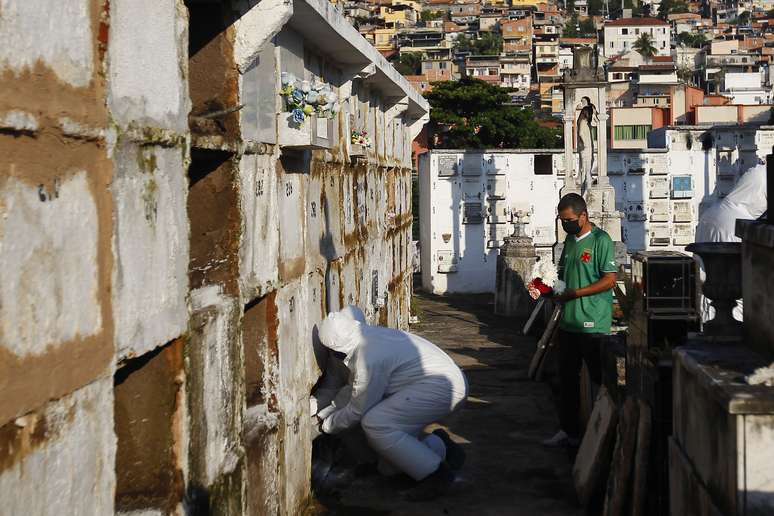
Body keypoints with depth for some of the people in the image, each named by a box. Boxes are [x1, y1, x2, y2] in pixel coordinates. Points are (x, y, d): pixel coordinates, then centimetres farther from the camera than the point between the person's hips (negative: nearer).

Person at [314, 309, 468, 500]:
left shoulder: (368, 359, -22)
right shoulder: (371, 334, 8)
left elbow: (357, 411, -9)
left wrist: (327, 425, 7)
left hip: (440, 386, -10)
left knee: (374, 424, -22)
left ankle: (435, 474, -15)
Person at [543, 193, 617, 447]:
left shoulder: (600, 240, -10)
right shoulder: (570, 240, 14)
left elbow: (610, 280, -15)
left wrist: (576, 293, -18)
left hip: (593, 324, -8)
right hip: (568, 321, 8)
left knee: (600, 378, 0)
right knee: (567, 377, 12)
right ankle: (569, 431, 22)